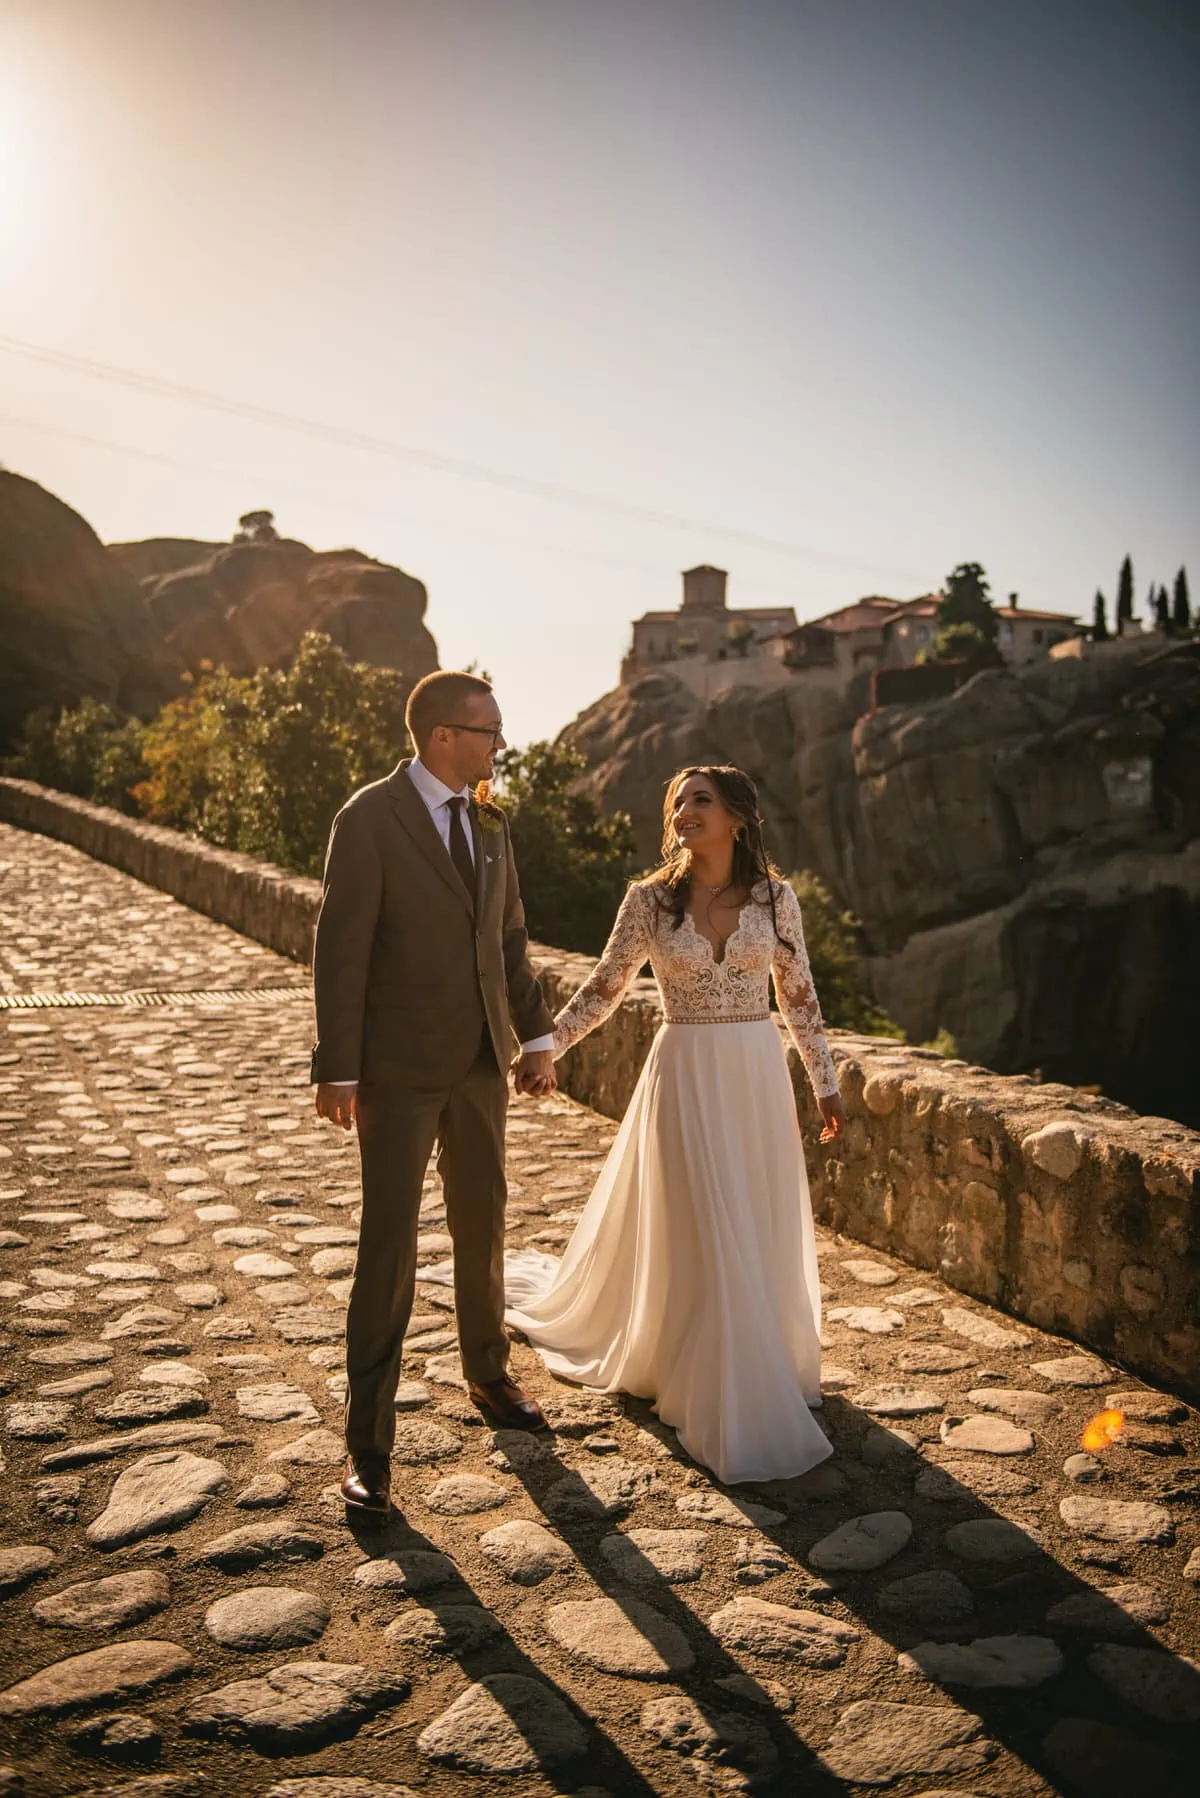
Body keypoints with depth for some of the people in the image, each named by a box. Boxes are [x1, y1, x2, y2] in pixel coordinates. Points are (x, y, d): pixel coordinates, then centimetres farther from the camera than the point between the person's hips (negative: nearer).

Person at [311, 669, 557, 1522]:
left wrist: (536, 1035, 8)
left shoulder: (490, 821, 7)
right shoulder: (369, 818, -12)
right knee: (390, 1242, -2)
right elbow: (341, 948, -14)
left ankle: (489, 1373, 39)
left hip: (481, 1062, 6)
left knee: (484, 1223, 18)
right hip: (400, 1068, -6)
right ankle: (369, 1439, 11)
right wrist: (339, 1070, -16)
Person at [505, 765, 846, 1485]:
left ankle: (765, 1367, 35)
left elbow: (799, 995, 6)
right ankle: (727, 1406, 18)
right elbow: (604, 989, 3)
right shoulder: (651, 899, -3)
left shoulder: (775, 896, 0)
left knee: (764, 1234, 11)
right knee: (702, 1238, 1)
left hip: (759, 1078, 2)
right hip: (685, 1077, -2)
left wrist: (827, 1083, 7)